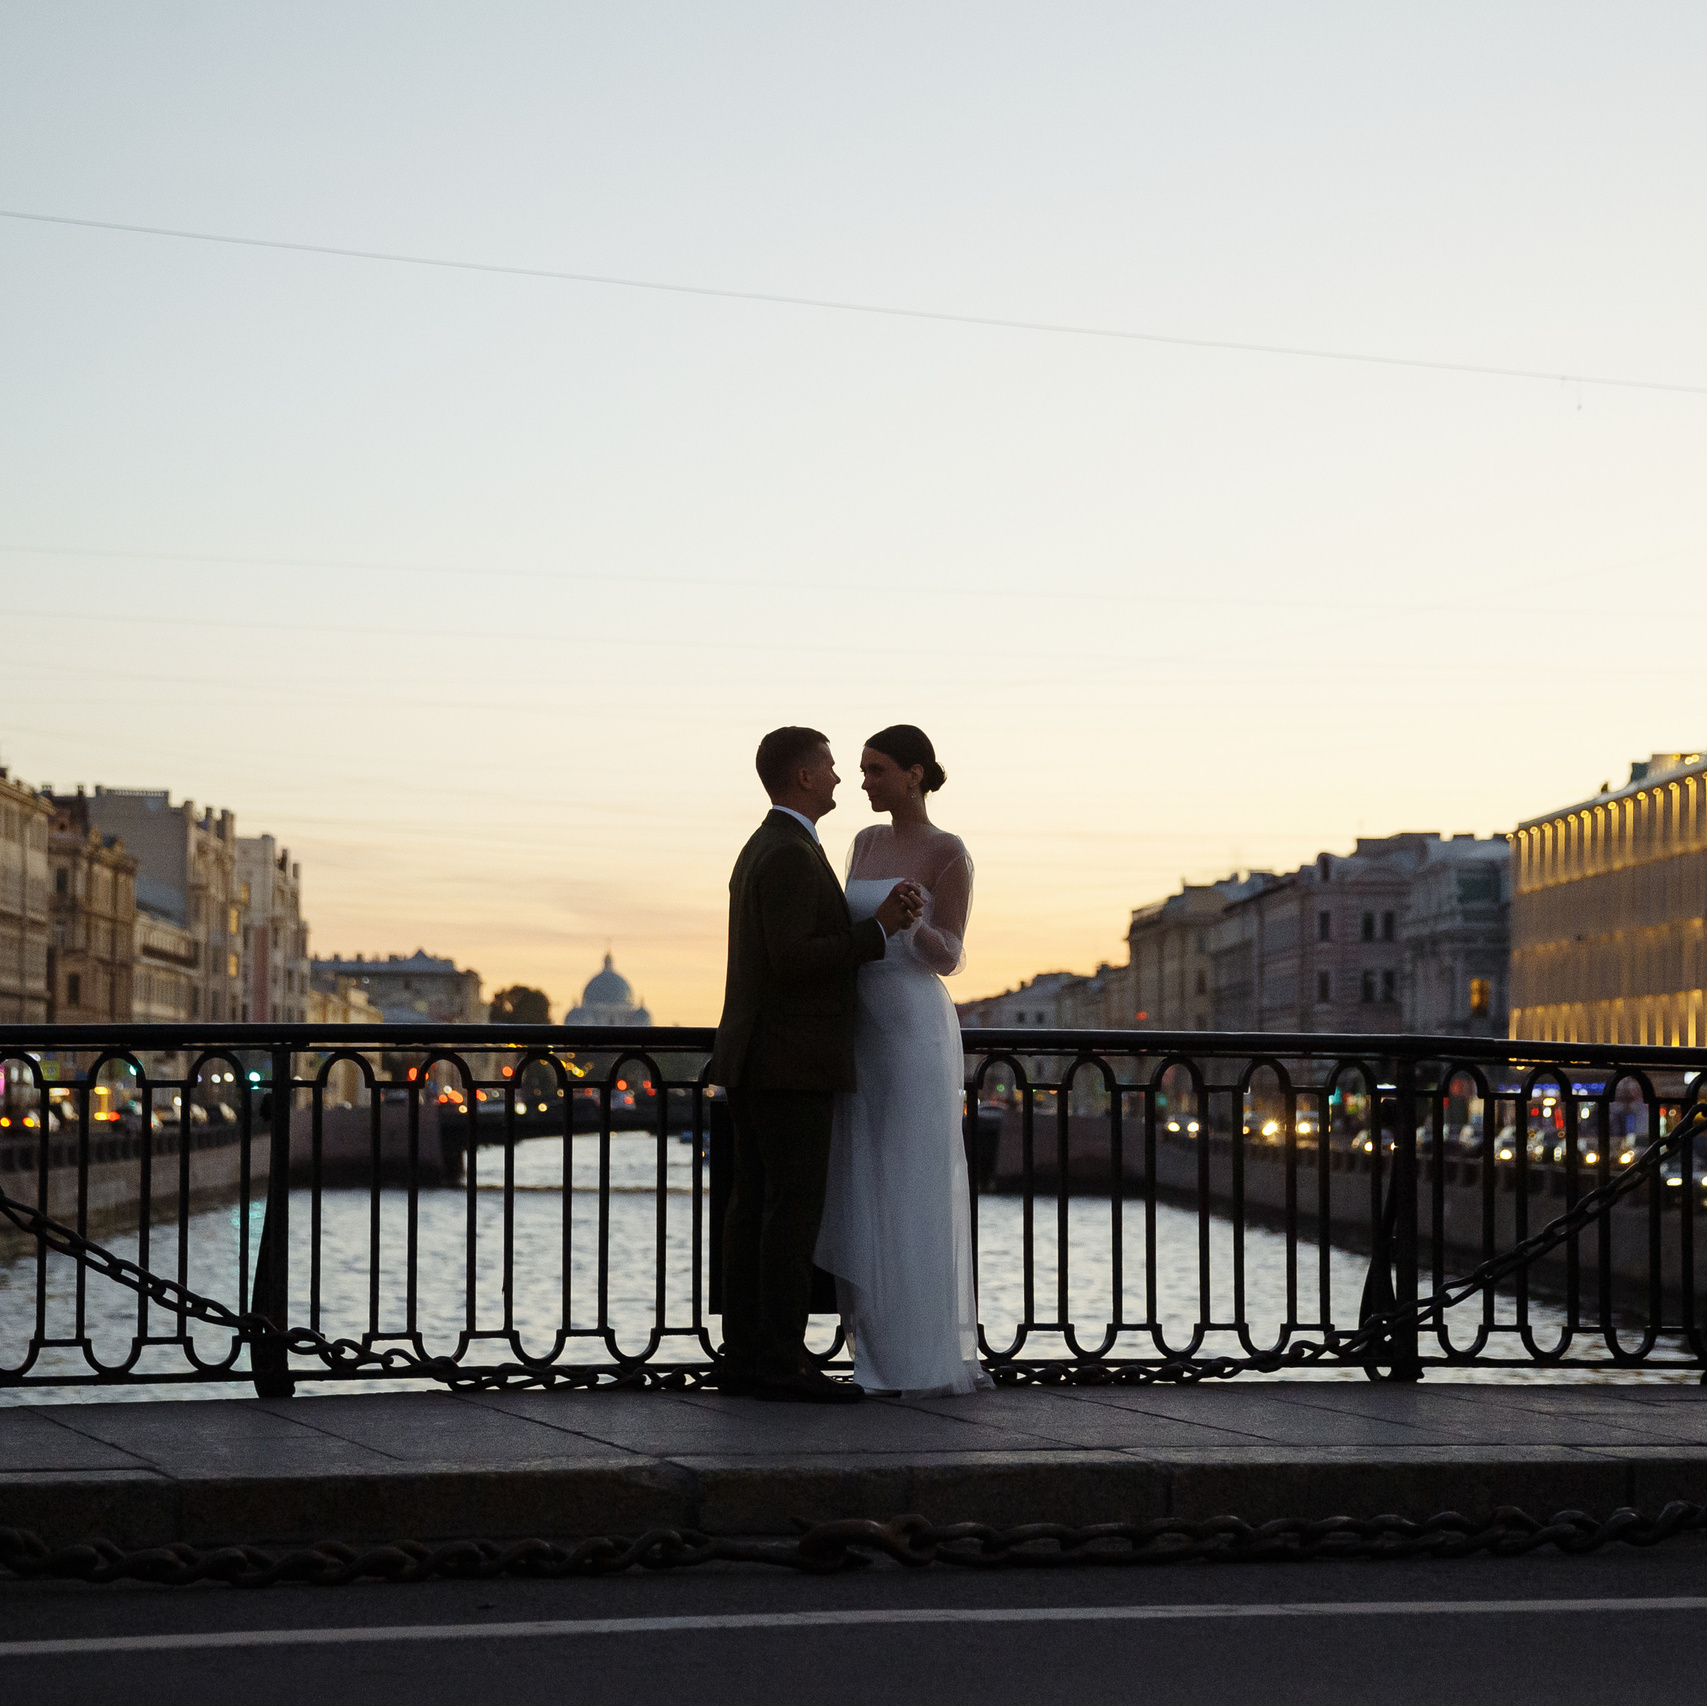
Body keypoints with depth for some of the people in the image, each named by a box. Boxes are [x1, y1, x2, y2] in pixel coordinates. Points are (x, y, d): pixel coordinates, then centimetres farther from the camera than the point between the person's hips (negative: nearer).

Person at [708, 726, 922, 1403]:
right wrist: (879, 930, -16)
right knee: (795, 1207, -9)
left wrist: (880, 918, 5)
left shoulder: (761, 852, 19)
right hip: (789, 1061, -10)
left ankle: (745, 1354, 8)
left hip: (755, 1061, 10)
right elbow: (792, 960, -23)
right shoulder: (791, 855, -15)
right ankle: (783, 1361, -9)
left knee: (755, 1204, 8)